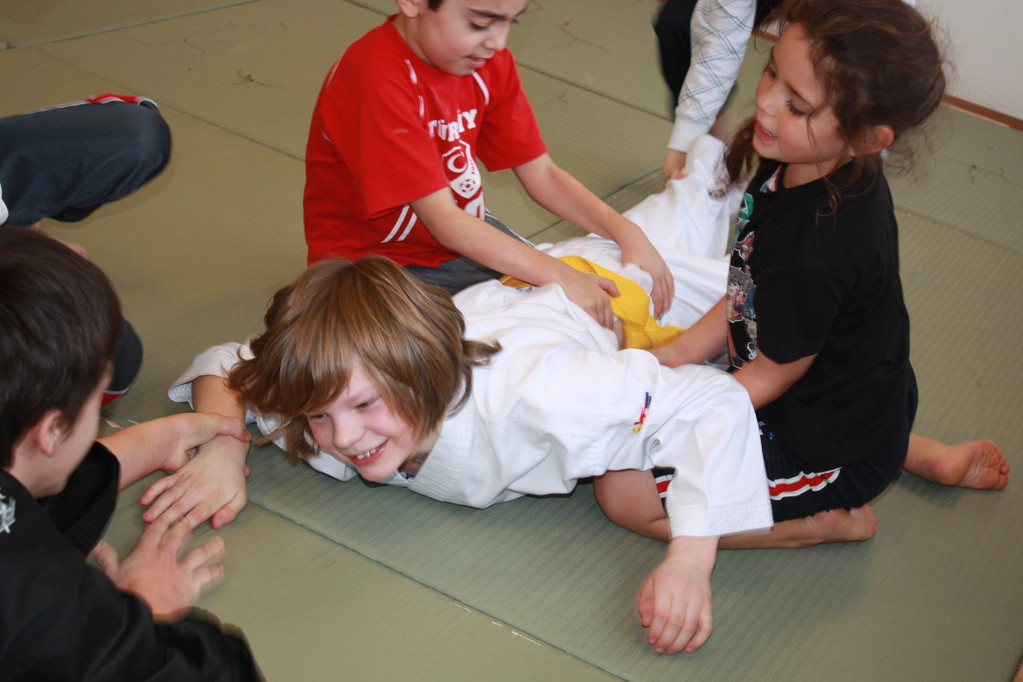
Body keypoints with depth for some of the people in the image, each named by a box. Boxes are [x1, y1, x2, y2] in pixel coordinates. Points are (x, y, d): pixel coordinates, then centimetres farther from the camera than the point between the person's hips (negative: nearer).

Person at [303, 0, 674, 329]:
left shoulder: (489, 62, -4)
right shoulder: (377, 78, -28)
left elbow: (541, 174, -3)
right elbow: (442, 221, -32)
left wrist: (627, 233, -18)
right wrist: (558, 275, -38)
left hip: (466, 234, 7)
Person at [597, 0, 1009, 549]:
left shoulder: (813, 253, -36)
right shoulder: (805, 165, -10)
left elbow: (771, 376, -19)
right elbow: (754, 295, 3)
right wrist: (681, 351, -3)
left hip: (831, 452, -8)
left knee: (624, 492, -9)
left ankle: (827, 520, 2)